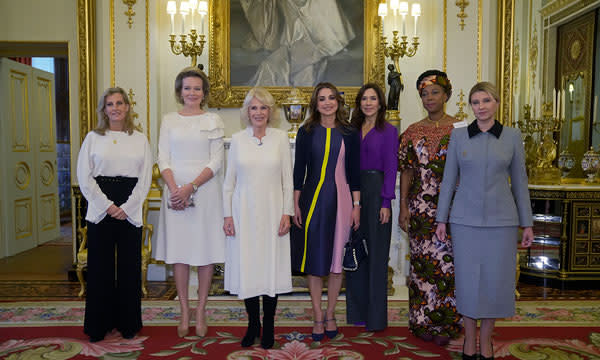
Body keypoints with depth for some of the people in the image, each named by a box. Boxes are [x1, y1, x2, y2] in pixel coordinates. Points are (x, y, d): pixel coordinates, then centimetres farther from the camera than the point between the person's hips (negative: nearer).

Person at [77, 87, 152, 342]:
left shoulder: (140, 140, 9)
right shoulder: (93, 137, 8)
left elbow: (146, 178, 3)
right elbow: (84, 177, 1)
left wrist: (126, 207, -9)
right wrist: (107, 206, -9)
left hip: (130, 211, 0)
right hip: (100, 209, 0)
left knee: (129, 265, 3)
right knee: (100, 265, 2)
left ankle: (128, 323, 16)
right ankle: (99, 325, 16)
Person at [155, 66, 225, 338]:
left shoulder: (213, 120, 5)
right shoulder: (169, 120, 10)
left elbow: (216, 162, -2)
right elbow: (163, 159, 4)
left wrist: (191, 187, -13)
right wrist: (174, 189, -11)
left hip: (205, 191, -1)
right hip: (175, 190, 2)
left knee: (206, 251, 2)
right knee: (179, 251, 4)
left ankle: (200, 312, 14)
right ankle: (184, 312, 16)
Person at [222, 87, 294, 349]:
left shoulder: (280, 138, 2)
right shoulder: (237, 140, 5)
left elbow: (288, 180, 2)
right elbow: (229, 181, 7)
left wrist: (287, 212, -4)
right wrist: (227, 214, 2)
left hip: (272, 211, -1)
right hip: (244, 212, 1)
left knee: (271, 266, 4)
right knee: (247, 266, 5)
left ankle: (268, 327, 18)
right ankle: (253, 324, 21)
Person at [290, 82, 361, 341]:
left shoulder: (349, 134, 5)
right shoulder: (306, 132, 3)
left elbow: (354, 172, 5)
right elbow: (299, 170, 3)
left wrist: (356, 205, 0)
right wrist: (296, 205, -1)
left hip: (339, 200, 1)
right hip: (312, 199, 0)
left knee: (336, 259, 8)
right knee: (314, 260, 4)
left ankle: (330, 315, 24)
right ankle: (318, 317, 18)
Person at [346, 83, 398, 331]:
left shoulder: (388, 131, -2)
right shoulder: (353, 130, 12)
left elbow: (391, 169, -6)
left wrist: (386, 202, -13)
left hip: (375, 192, -5)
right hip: (353, 192, 5)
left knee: (376, 254, 2)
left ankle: (375, 317, 13)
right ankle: (356, 311, 22)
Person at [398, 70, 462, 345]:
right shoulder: (413, 132, 8)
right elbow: (406, 171, 7)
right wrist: (403, 207, 2)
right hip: (420, 207, 2)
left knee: (447, 262, 0)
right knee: (421, 262, 7)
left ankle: (446, 323, 15)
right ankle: (423, 321, 20)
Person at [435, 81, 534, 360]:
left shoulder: (512, 136, 2)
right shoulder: (458, 136, 2)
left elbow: (519, 181, 5)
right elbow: (449, 179, 4)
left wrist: (527, 223, 4)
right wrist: (442, 219, 2)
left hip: (501, 220, 0)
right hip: (466, 219, 0)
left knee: (496, 280, 5)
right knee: (468, 280, 5)